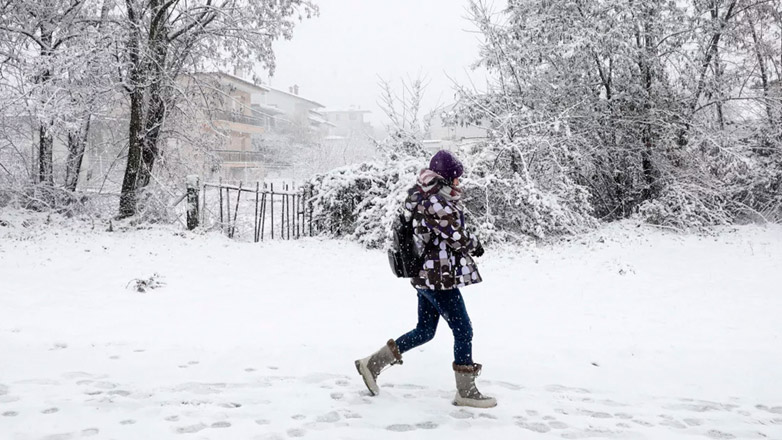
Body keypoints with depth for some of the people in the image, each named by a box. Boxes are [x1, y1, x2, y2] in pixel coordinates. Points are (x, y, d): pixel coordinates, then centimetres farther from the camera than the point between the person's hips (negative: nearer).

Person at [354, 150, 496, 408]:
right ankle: (466, 392, 10)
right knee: (463, 330, 0)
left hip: (427, 274, 10)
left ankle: (372, 363, 22)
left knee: (425, 331, 17)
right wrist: (475, 244, 3)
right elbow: (457, 236, -17)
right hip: (440, 277, -10)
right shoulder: (435, 201, -20)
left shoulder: (426, 196, 12)